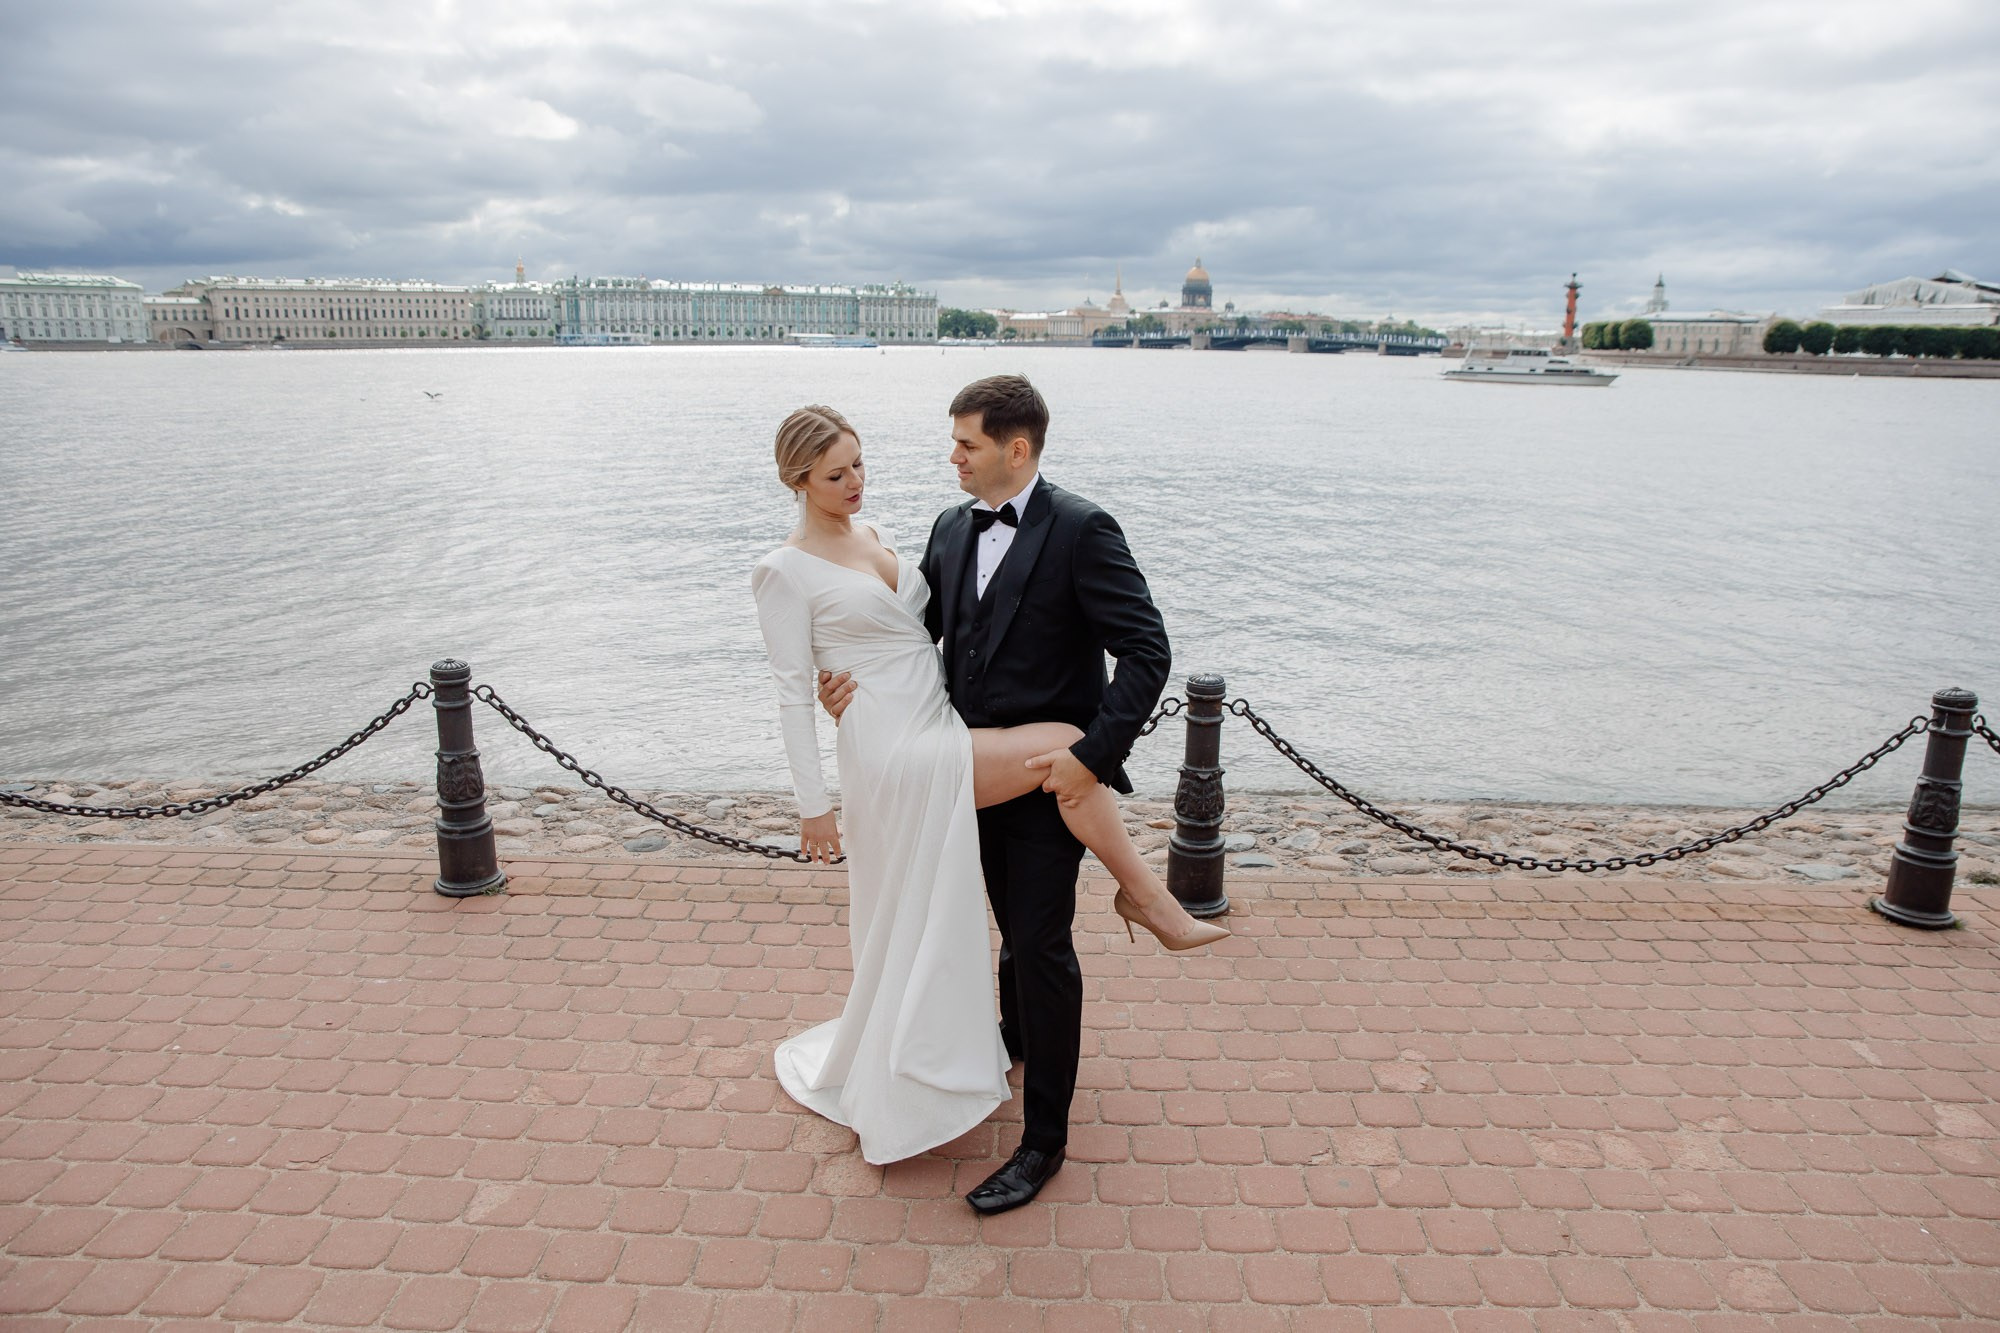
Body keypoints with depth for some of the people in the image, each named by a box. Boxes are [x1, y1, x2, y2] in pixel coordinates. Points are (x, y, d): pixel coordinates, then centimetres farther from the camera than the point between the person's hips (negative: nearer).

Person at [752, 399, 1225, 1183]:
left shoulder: (873, 535, 14)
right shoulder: (786, 573, -8)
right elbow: (793, 692, -9)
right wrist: (813, 805, -9)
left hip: (939, 740, 8)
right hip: (897, 755, -8)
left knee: (921, 926, 17)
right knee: (1068, 746, -18)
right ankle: (1145, 895, 2)